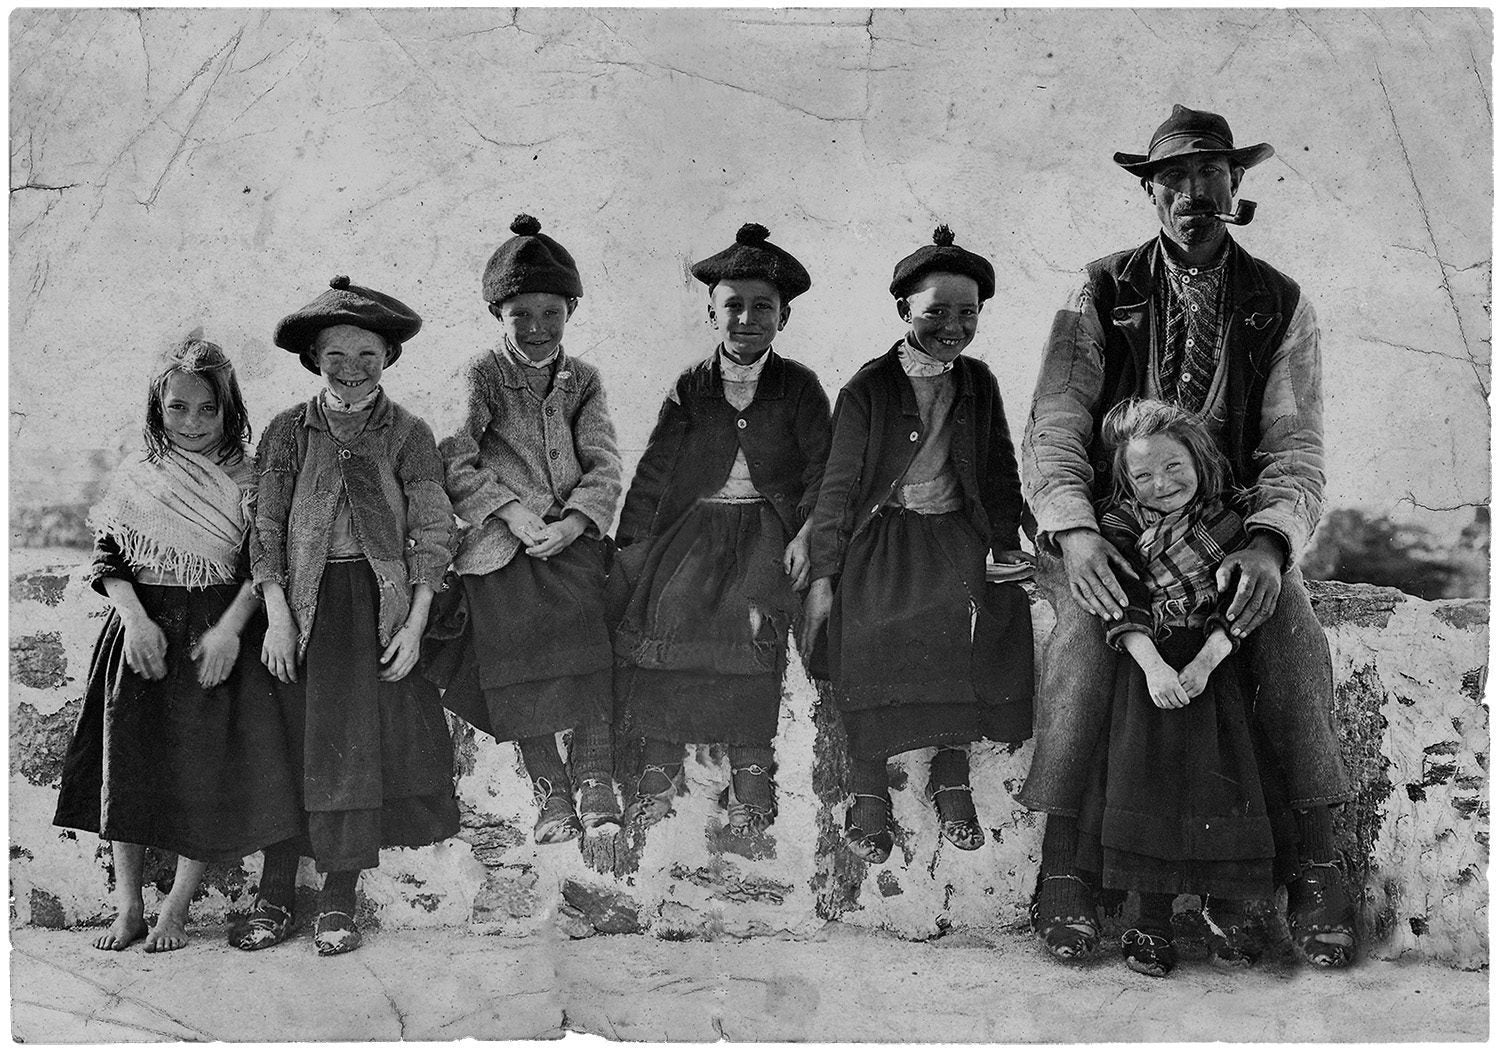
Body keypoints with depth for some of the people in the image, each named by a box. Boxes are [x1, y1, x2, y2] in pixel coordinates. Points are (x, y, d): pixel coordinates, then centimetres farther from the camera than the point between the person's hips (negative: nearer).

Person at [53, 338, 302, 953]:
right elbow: (107, 561, 5)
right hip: (143, 632, 2)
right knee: (128, 764, 3)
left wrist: (229, 628, -17)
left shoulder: (247, 480, 0)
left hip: (217, 640, -2)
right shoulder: (135, 479, 7)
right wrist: (136, 618, -12)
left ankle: (176, 907, 11)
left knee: (206, 770, -2)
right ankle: (128, 907, 14)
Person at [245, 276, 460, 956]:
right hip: (306, 601, 0)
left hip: (382, 605, 0)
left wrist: (414, 625, -7)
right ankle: (274, 896, 9)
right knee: (294, 742, 0)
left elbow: (432, 534, 0)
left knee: (364, 745, 0)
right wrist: (277, 615, -8)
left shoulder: (409, 435, 2)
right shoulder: (289, 431, 4)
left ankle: (338, 900, 11)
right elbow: (267, 529, 2)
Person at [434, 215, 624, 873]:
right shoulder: (480, 377, 3)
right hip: (501, 547, -2)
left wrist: (576, 520, -14)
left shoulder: (583, 381, 11)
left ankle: (596, 796, -8)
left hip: (573, 539, 2)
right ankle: (551, 795, 9)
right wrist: (511, 511, -16)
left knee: (591, 663, -11)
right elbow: (452, 461, -6)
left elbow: (604, 465, 3)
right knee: (521, 671, -4)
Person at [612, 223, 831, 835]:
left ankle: (751, 766, -18)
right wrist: (630, 544, 0)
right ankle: (661, 759, -14)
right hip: (695, 523, 2)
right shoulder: (689, 389, 11)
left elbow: (822, 469, 3)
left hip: (769, 525, -2)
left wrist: (805, 535, -13)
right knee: (662, 605, -25)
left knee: (751, 614, -30)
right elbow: (653, 473, 9)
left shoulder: (800, 387, 8)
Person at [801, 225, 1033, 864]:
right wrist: (822, 576, -7)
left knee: (989, 613, -25)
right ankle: (867, 788, -14)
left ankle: (951, 775, -10)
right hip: (882, 532, -3)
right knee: (872, 625, -29)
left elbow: (1000, 472, 21)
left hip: (957, 531, 3)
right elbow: (838, 484, -1)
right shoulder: (867, 388, 0)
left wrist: (1005, 543, 8)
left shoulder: (979, 384, 12)